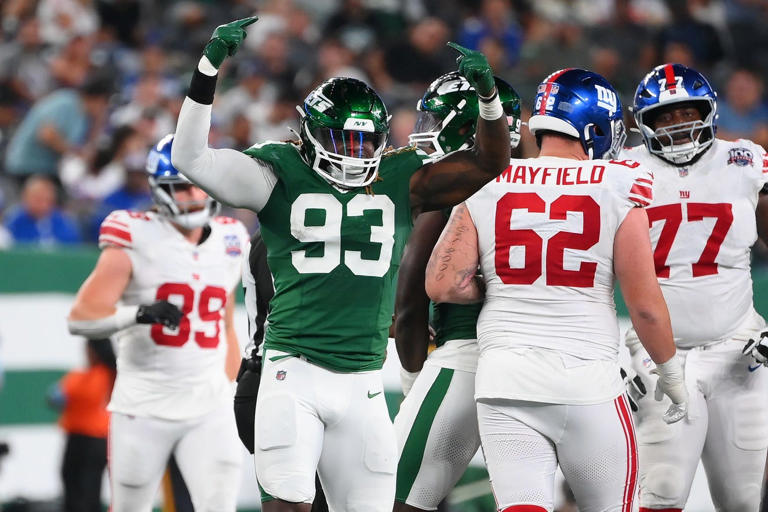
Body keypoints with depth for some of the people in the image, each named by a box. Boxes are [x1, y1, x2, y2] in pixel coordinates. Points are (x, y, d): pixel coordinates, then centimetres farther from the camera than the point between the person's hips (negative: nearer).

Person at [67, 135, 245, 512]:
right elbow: (80, 318, -14)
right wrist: (140, 314, -29)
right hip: (144, 408, -3)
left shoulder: (228, 244, 9)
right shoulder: (136, 241, -7)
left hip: (210, 409, 3)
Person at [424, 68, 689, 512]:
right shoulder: (617, 190, -3)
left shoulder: (486, 187, 4)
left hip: (505, 379, 2)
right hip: (588, 382, -2)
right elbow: (644, 304, -2)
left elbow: (442, 285, -2)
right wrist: (671, 372, 13)